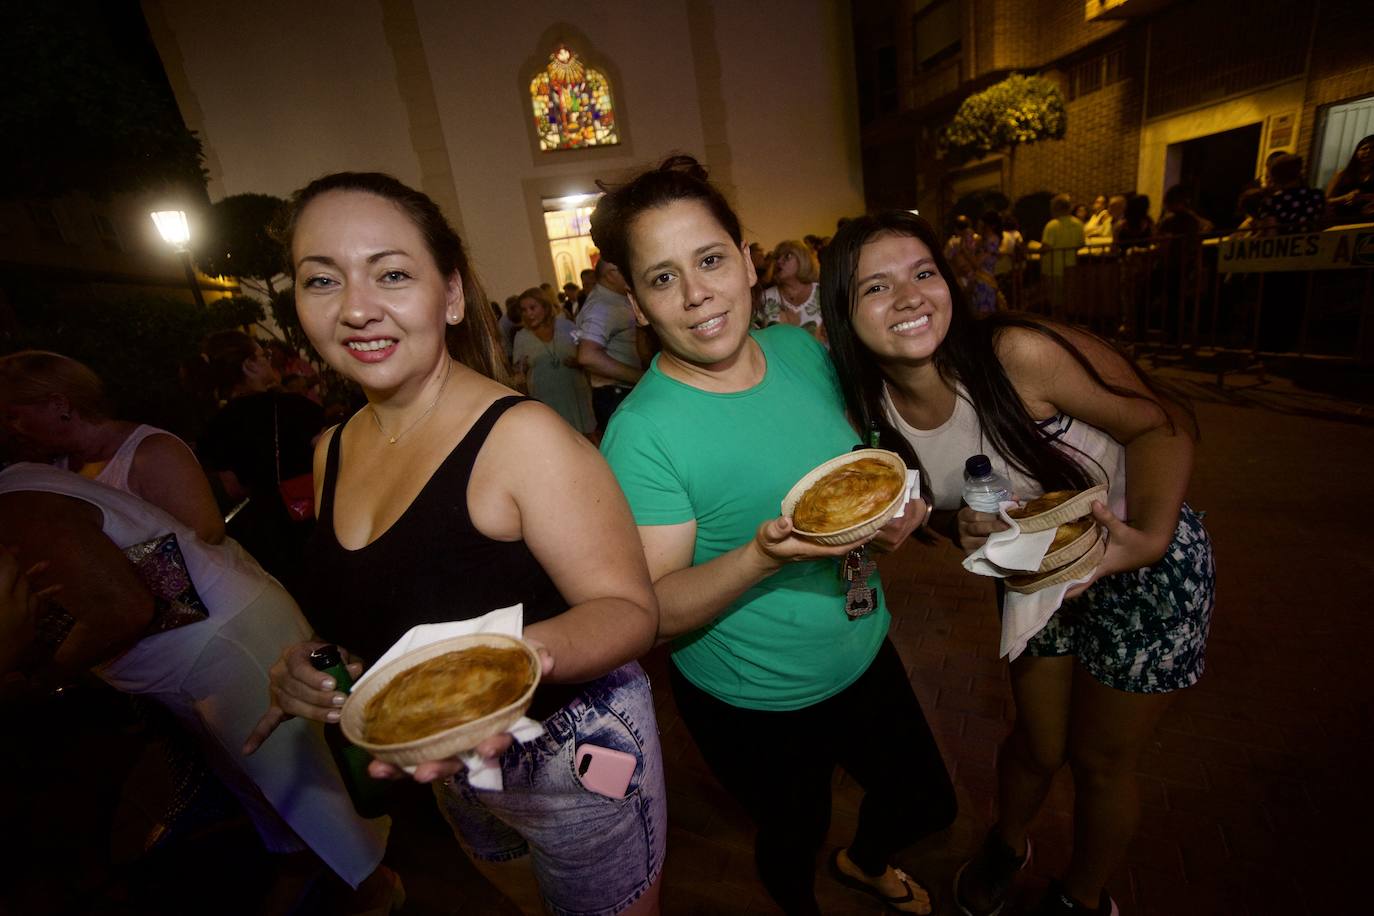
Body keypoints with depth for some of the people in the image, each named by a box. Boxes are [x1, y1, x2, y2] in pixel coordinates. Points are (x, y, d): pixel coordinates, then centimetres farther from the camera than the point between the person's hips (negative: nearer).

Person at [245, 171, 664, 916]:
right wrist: (314, 666, -7)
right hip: (454, 773, 7)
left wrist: (527, 653, -43)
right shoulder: (334, 451, -3)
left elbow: (629, 609, -24)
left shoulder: (522, 437, -25)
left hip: (575, 755, -6)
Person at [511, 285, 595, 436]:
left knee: (588, 435, 4)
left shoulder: (566, 326, 1)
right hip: (545, 400, 0)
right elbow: (520, 373, 8)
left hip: (576, 394, 0)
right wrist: (524, 368, -13)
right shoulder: (521, 337, 3)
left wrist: (579, 362, -11)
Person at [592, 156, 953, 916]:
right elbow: (654, 612, -22)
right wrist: (763, 556, -38)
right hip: (756, 706, -5)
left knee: (928, 807, 27)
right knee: (794, 843, 23)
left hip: (866, 656, 6)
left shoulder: (804, 350, -8)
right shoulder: (641, 433, -26)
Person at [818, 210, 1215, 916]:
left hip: (1146, 564, -3)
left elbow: (1162, 422, -19)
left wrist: (1148, 536, -33)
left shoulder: (1018, 353, -31)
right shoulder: (875, 415, -15)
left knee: (1100, 759, 14)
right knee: (1038, 744, 20)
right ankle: (1007, 843, 55)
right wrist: (964, 527, -21)